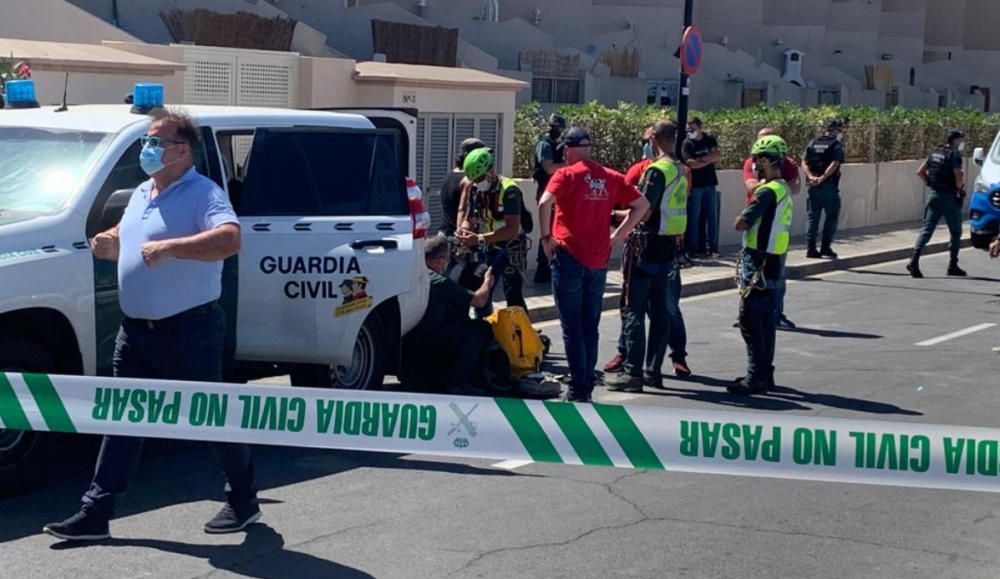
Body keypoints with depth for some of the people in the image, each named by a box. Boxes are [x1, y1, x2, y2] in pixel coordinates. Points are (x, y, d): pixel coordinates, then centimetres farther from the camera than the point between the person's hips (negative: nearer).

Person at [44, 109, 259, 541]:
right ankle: (95, 513, 11)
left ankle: (243, 501, 22)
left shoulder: (203, 194, -13)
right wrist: (108, 244, 6)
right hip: (135, 329, 8)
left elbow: (229, 239, -31)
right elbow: (125, 242, 30)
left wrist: (169, 247, -38)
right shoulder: (141, 194, 14)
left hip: (188, 331, -8)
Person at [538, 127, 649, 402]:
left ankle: (578, 389, -1)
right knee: (590, 326, 13)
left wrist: (546, 237, -11)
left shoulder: (567, 175, -7)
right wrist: (617, 235, 11)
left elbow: (545, 202, -23)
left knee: (572, 327, 0)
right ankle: (587, 385, 16)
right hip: (599, 259, 5)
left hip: (569, 257, -4)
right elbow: (642, 205, 11)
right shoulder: (611, 178, 8)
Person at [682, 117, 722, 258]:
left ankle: (712, 248, 6)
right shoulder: (687, 144, -5)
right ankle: (693, 248, 5)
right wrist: (710, 158, -13)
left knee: (712, 217, 3)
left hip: (710, 184, 3)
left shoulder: (710, 140, 6)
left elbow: (718, 156, -6)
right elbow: (691, 164, -18)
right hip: (695, 186, -3)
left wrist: (701, 158, -17)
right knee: (694, 218, 0)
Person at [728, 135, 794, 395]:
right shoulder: (784, 189, 13)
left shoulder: (767, 191, -18)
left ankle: (756, 376, -7)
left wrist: (743, 220, -1)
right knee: (765, 319, 14)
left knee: (750, 320, -7)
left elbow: (741, 223, -20)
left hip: (758, 261, -10)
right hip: (772, 259, 10)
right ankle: (765, 373, 21)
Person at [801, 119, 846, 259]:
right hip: (829, 186, -5)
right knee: (831, 217, 7)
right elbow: (834, 164, -19)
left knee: (813, 217, 9)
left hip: (813, 187, 5)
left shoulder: (813, 142, 12)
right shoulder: (837, 144, -5)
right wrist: (822, 178, -20)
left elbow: (804, 163, 1)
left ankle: (811, 249, 5)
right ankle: (826, 247, 3)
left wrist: (811, 176, -10)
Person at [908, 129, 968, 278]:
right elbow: (958, 179, -19)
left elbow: (920, 172, 13)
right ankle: (953, 265, 13)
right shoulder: (954, 155, -12)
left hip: (934, 195, 6)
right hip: (950, 197, -6)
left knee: (926, 229, 1)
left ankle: (914, 261, -15)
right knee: (955, 232, 9)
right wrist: (960, 186, 1)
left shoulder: (935, 152, 10)